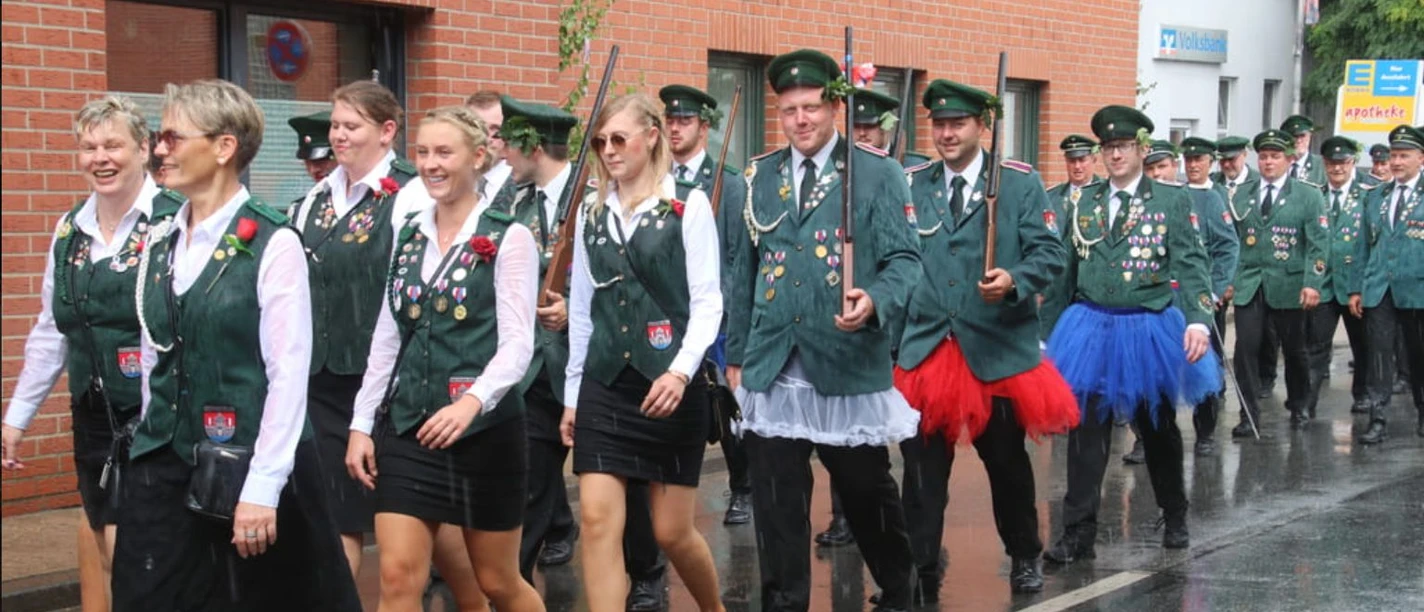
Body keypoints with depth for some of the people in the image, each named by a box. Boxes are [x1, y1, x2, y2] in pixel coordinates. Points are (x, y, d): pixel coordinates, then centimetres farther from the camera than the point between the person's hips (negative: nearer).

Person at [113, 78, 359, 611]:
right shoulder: (158, 243, 9)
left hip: (248, 469, -5)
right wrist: (154, 447, 13)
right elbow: (152, 356, 15)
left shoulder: (273, 244, -11)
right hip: (163, 467, 6)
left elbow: (289, 373, -14)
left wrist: (262, 487, -16)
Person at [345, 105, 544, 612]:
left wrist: (471, 401, -32)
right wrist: (362, 423, 7)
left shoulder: (508, 239, -7)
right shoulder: (407, 233, 8)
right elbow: (387, 336, 12)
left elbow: (517, 344, -15)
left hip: (484, 429, -4)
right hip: (406, 425, 4)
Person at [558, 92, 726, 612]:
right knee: (598, 520, -8)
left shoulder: (688, 207, -3)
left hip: (668, 386, -3)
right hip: (605, 386, 4)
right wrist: (572, 394, 13)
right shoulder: (592, 213, 10)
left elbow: (707, 302, -8)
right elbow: (582, 308, 13)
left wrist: (681, 372, -22)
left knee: (672, 531, 4)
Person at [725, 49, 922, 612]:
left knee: (866, 490, 11)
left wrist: (874, 302, -27)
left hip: (848, 365, -3)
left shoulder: (877, 173, -2)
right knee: (777, 503, 5)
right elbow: (744, 270, 14)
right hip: (772, 370, 3)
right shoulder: (760, 176, 10)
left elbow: (903, 259, -6)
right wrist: (736, 354, 13)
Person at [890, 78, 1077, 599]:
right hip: (923, 348, 1)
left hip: (998, 348, -1)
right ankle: (920, 574, 6)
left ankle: (1025, 558, 36)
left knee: (1007, 463, 15)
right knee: (922, 469, -1)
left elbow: (1050, 251, -6)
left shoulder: (1020, 183, 0)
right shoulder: (910, 186, 6)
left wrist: (1015, 280, -24)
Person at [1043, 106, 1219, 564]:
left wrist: (1198, 320, -22)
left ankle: (1174, 520, 32)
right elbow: (1068, 269, 13)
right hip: (1090, 328, 2)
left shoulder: (1171, 201, -1)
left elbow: (1191, 266, -8)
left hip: (1149, 329, -2)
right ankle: (1078, 532, 2)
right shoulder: (1084, 205, 8)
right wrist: (1050, 332, 12)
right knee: (1086, 431, -2)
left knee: (1158, 428, 13)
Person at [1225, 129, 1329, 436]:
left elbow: (1318, 243, -5)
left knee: (1294, 349, 10)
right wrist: (1228, 279, 4)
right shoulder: (1242, 197, 10)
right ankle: (1249, 415, -2)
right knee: (1246, 348, -8)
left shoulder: (1308, 195, 1)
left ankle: (1299, 407, 31)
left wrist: (1313, 283, -13)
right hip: (1248, 285, 2)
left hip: (1289, 287, -2)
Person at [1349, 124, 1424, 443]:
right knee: (1379, 355, -2)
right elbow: (1363, 245, 13)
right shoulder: (1375, 196, 12)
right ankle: (1378, 420, 0)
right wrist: (1356, 288, 8)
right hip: (1377, 289, 3)